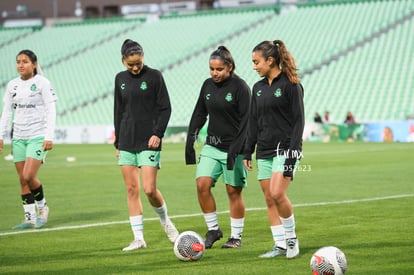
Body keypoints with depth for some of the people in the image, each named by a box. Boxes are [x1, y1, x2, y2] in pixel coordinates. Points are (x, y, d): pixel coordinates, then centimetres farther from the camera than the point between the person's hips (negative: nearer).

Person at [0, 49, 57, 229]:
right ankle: (30, 218, 9)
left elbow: (51, 111, -7)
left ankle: (42, 207, 10)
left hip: (38, 136, -5)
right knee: (22, 180, 2)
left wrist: (49, 137, -14)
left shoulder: (42, 83, -5)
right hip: (18, 137, 5)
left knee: (29, 176, -15)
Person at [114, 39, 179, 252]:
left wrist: (158, 133, -14)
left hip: (148, 142, -5)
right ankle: (138, 238, 7)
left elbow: (165, 108, -3)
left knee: (149, 189, -10)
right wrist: (117, 142, 14)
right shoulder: (120, 79, 11)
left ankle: (165, 222, 18)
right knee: (132, 190, 2)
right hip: (127, 142, 5)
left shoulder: (154, 76, -3)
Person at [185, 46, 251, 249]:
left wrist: (236, 148, -20)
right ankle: (213, 230, 5)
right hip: (212, 146, 5)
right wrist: (190, 140, 7)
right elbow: (199, 114, 15)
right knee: (202, 184, -9)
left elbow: (246, 120, -13)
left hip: (233, 147, -5)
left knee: (233, 191, 1)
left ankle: (236, 237, 13)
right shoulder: (208, 85, 7)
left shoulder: (240, 87, -11)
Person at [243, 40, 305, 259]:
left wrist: (292, 153, -17)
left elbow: (298, 121, -10)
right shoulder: (258, 88, 12)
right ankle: (280, 245, 11)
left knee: (277, 194, -19)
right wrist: (248, 152, 12)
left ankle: (291, 238, 0)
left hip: (285, 148, -7)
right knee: (269, 199, 4)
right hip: (264, 151, 7)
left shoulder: (290, 85, -8)